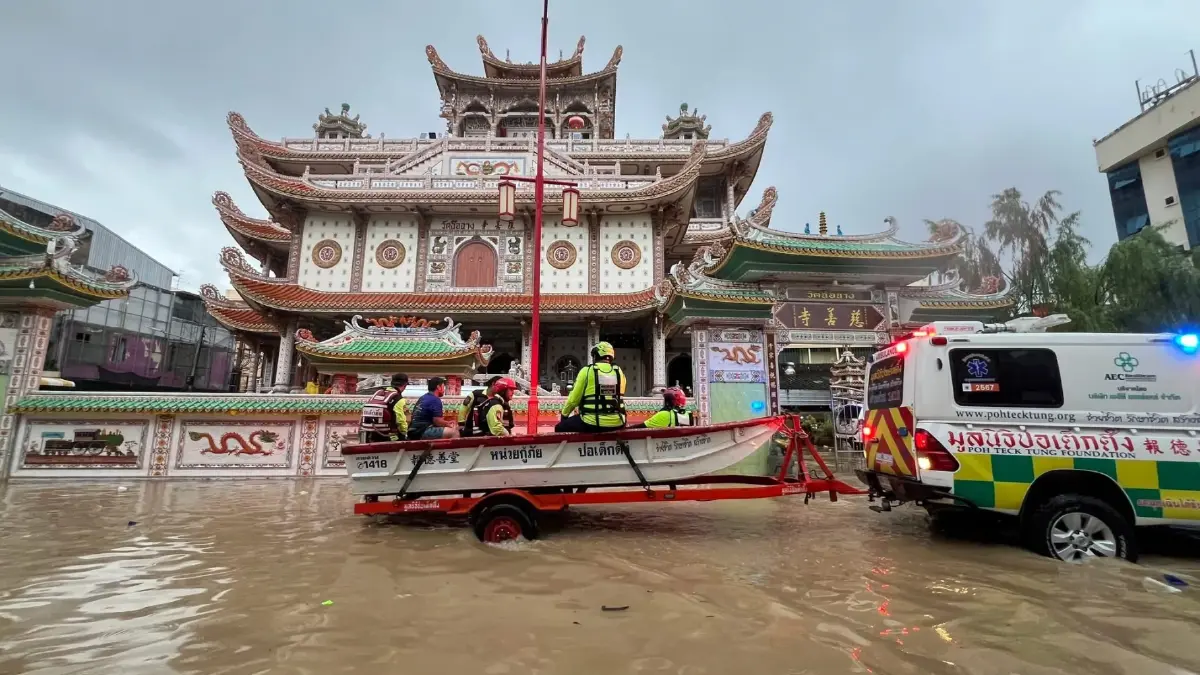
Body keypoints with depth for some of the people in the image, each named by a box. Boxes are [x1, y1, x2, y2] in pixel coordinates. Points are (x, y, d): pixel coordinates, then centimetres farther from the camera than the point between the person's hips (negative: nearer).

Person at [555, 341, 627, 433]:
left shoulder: (587, 371, -5)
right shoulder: (619, 372, 6)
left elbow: (574, 399, -1)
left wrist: (564, 414, 17)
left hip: (592, 423, -4)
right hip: (617, 423, 4)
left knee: (560, 428, 16)